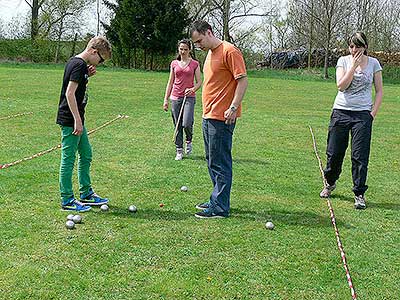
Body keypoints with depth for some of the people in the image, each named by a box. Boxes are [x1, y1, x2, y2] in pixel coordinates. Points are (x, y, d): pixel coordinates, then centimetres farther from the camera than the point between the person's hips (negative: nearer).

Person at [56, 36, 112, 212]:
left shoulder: (74, 62, 13)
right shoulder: (79, 65, -17)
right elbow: (70, 94, -23)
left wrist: (87, 75, 8)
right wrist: (77, 120, -22)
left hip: (75, 120, 10)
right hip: (70, 121, -10)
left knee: (86, 155, 17)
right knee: (68, 159, -2)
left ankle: (86, 194, 28)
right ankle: (67, 200, 7)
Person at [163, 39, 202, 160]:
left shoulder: (195, 64, 2)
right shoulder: (174, 63, 9)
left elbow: (199, 82, 4)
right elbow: (170, 82, 13)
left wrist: (193, 89, -17)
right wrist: (166, 99, 9)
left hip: (189, 97, -3)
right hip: (175, 98, 3)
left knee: (187, 124, -17)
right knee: (177, 126, 4)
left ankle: (189, 141, 14)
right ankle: (179, 151, 13)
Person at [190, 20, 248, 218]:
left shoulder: (229, 51, -12)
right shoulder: (210, 53, 18)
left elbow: (242, 80, -16)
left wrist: (233, 107, -22)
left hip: (221, 118, -10)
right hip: (208, 116, 10)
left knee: (220, 163, -6)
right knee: (212, 161, 15)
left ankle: (220, 207, -1)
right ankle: (217, 199, 26)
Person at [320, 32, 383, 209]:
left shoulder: (373, 63, 3)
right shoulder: (343, 61, 3)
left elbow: (379, 91, 6)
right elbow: (341, 86, -10)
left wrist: (373, 113, -3)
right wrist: (354, 66, -14)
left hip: (362, 114, -1)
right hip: (340, 112, 1)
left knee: (360, 155, -4)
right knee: (334, 152, 6)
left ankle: (359, 194, 6)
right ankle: (330, 183, 30)